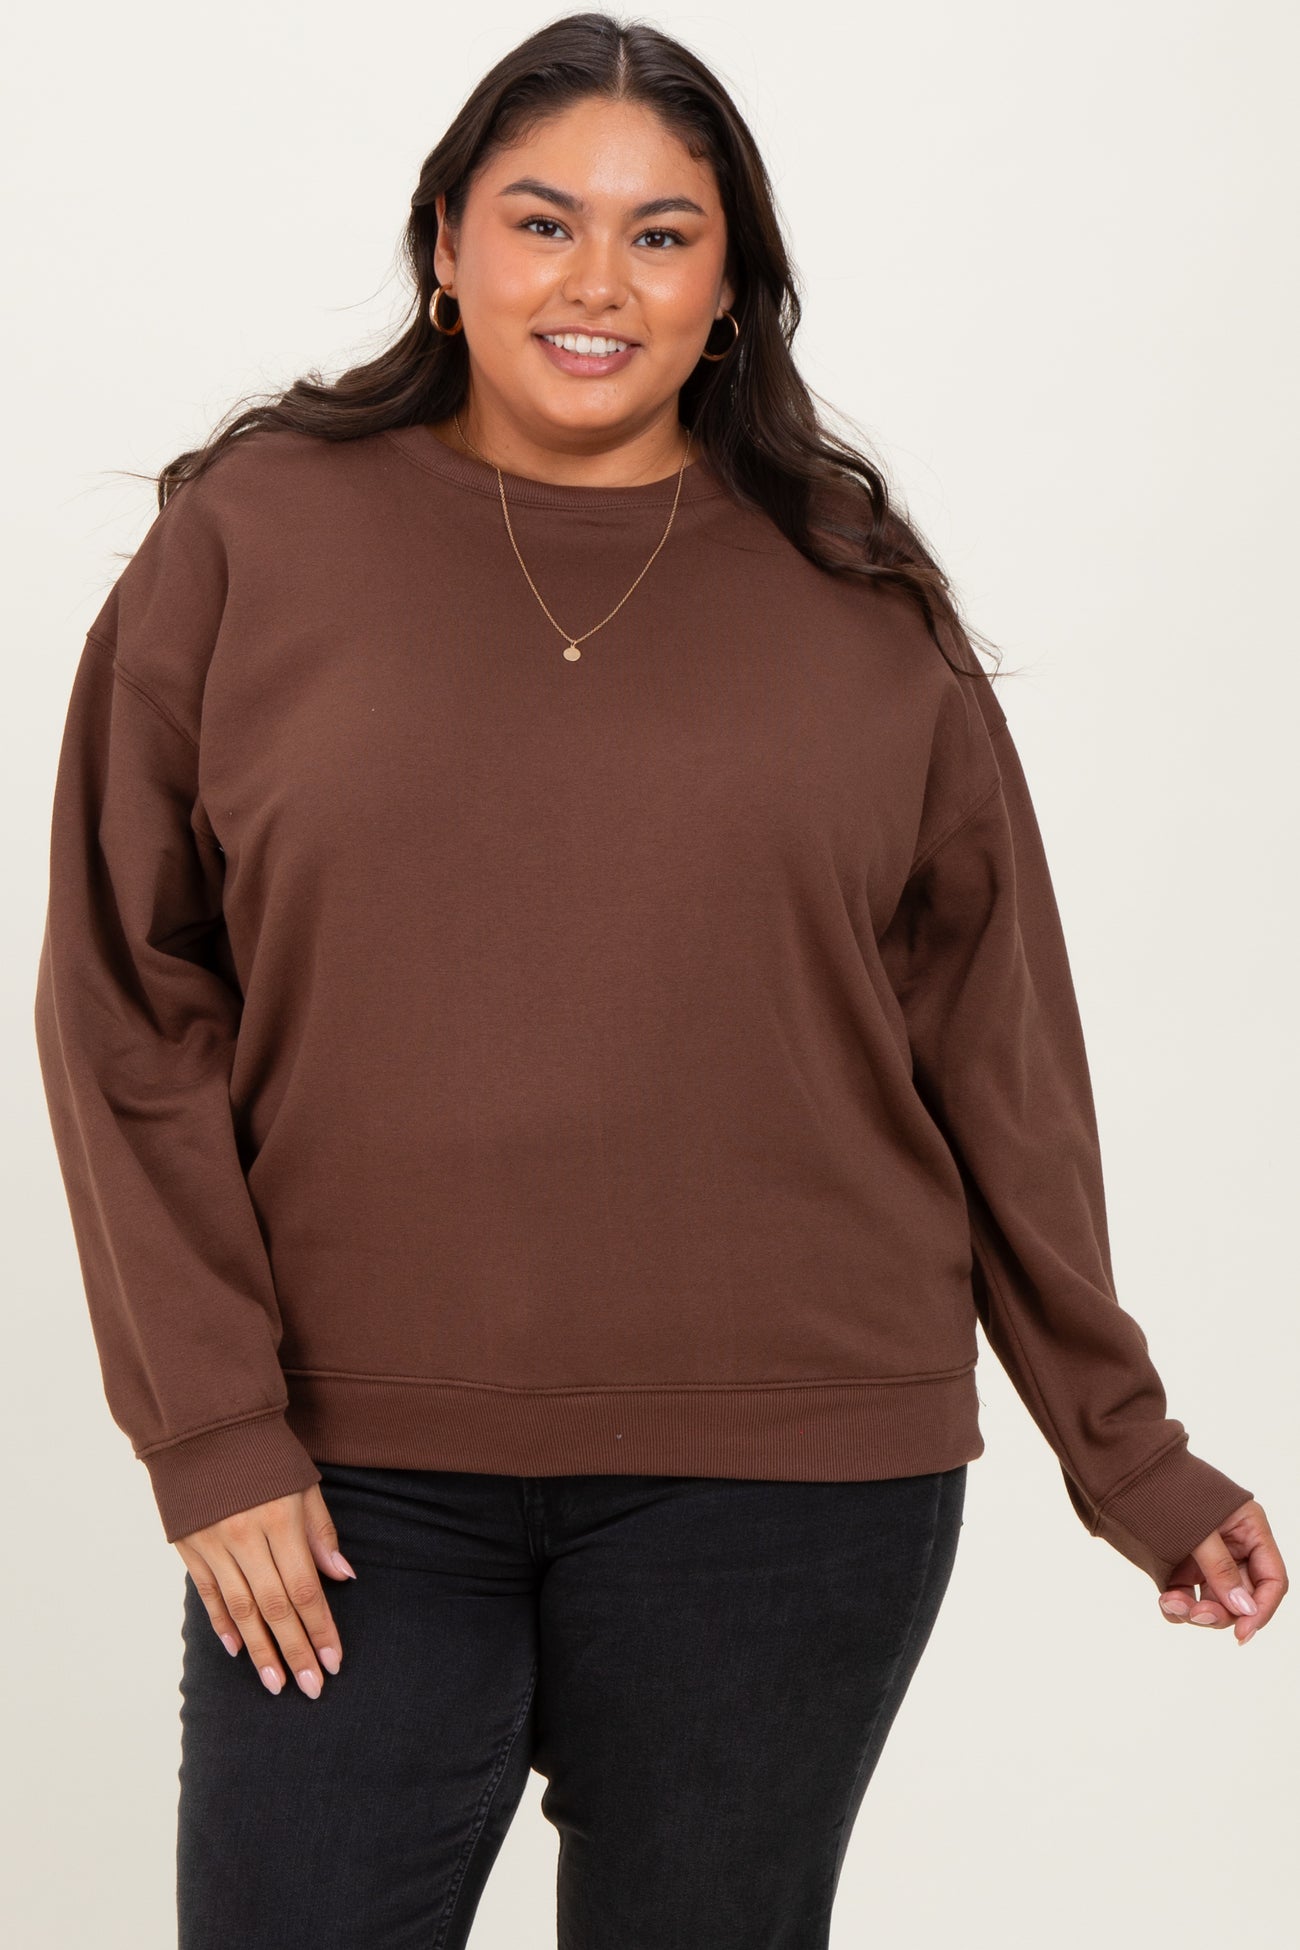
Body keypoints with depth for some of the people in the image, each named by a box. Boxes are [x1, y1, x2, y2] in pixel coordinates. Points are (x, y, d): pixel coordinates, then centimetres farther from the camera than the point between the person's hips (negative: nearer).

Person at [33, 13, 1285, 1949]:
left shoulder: (858, 599, 5)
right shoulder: (250, 540, 2)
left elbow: (995, 1049, 7)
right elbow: (129, 1012, 1)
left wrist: (1123, 1445, 8)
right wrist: (210, 1424, -5)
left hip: (781, 1492, 1)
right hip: (347, 1481, 0)